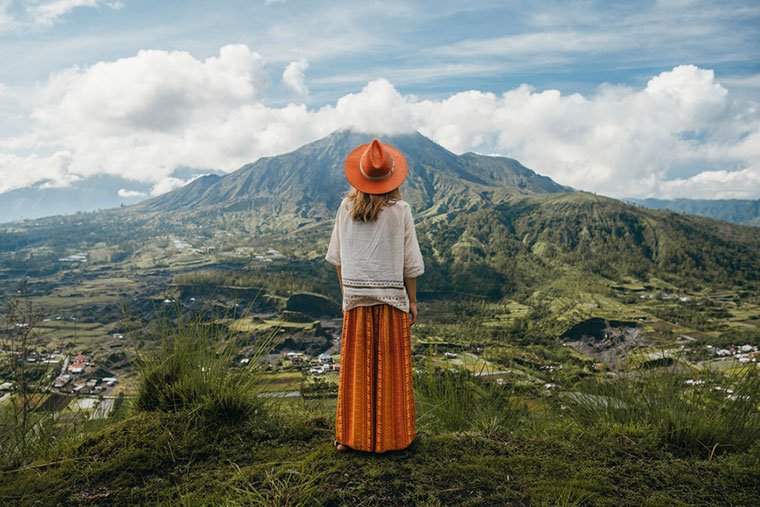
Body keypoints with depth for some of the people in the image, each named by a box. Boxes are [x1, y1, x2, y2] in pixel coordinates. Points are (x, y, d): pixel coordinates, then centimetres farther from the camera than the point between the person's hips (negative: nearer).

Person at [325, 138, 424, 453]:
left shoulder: (346, 207, 0)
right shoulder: (400, 210, -7)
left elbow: (336, 257, 5)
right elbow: (410, 263, -4)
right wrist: (412, 300, 6)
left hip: (355, 297, 2)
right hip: (391, 296, -2)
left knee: (355, 367, 11)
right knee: (390, 367, 9)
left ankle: (351, 436, 21)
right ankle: (389, 436, 20)